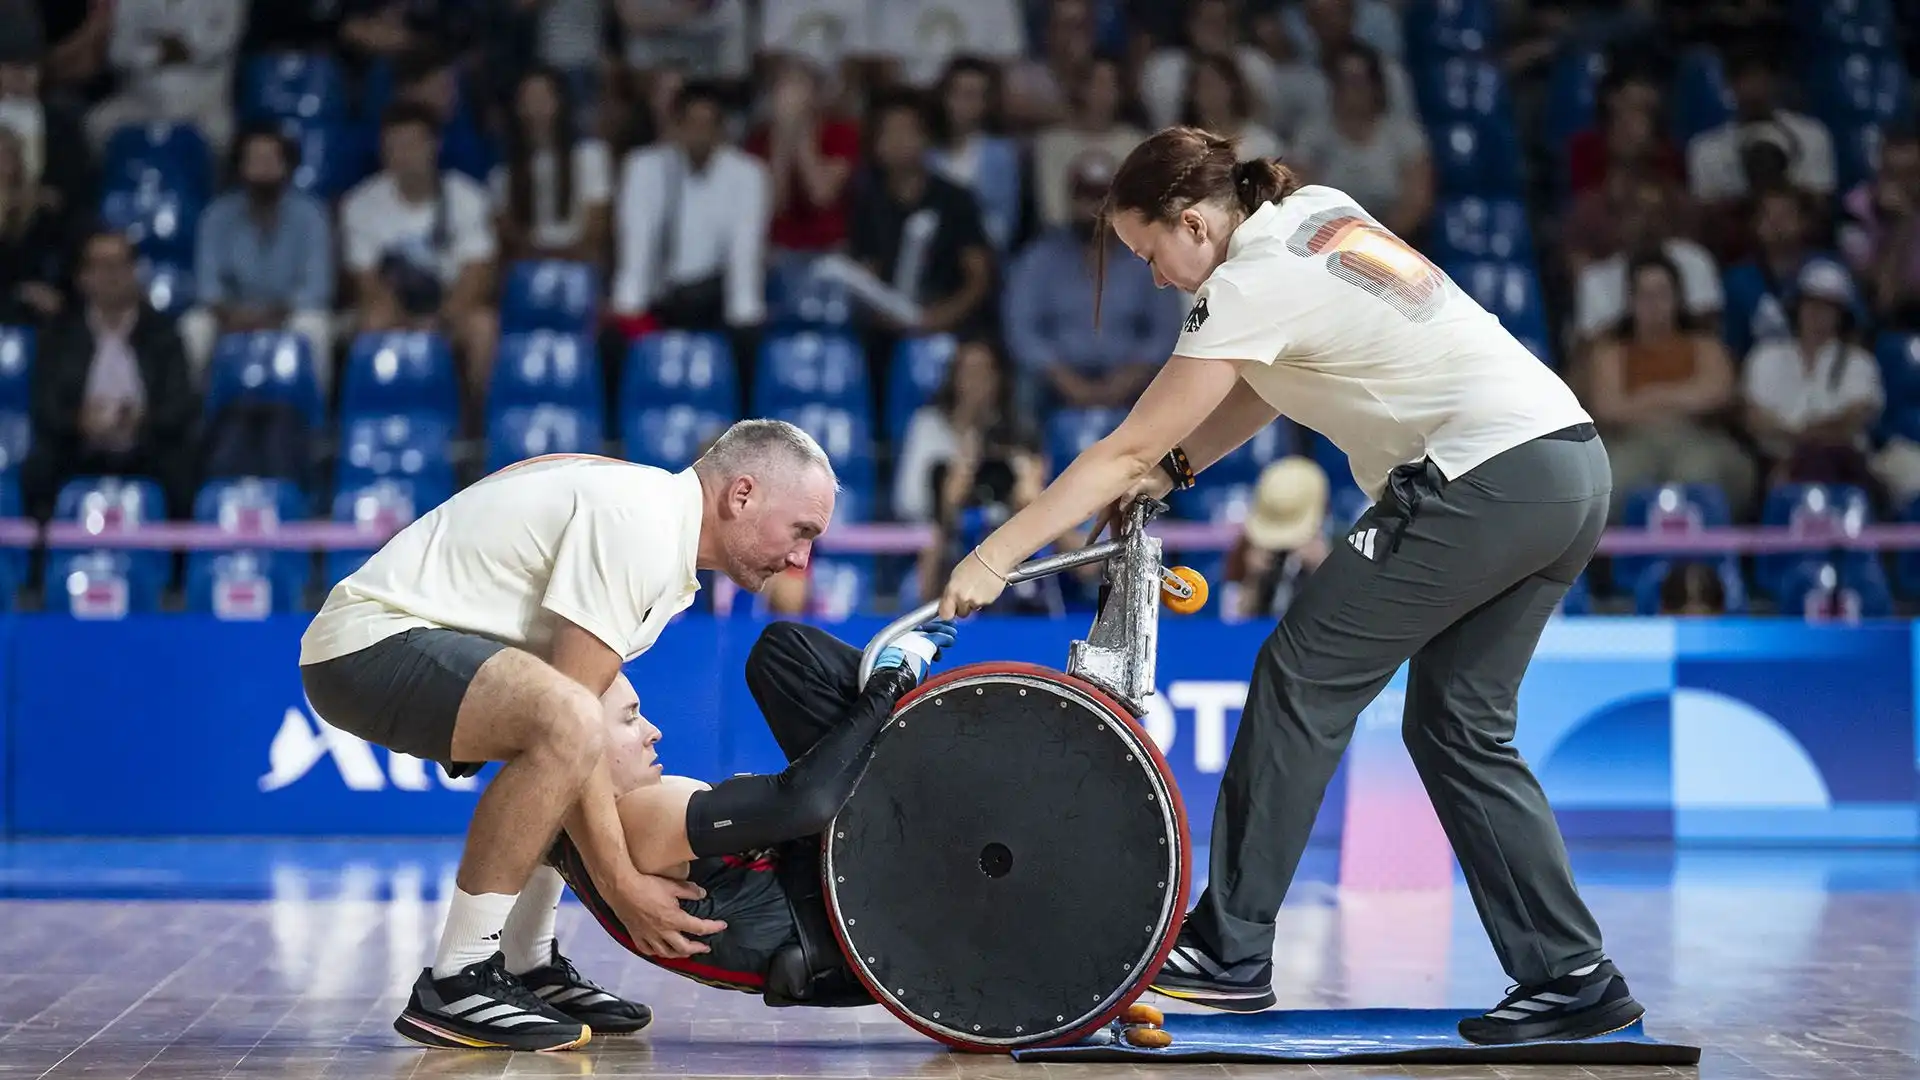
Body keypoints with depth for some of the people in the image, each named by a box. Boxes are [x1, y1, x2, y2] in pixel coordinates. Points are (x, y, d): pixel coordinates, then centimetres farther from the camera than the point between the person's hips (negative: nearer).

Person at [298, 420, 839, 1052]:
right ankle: (454, 985, -22)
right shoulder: (638, 523, -18)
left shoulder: (666, 538, 14)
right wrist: (621, 885, -20)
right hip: (369, 642, -11)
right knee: (569, 726, -31)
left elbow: (577, 695, 11)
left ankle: (525, 968, 15)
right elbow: (569, 714, -22)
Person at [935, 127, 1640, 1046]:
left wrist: (993, 557, -4)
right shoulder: (1318, 213, 14)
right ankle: (1573, 977, 11)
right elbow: (1267, 387, 22)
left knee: (1302, 679, -2)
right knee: (1460, 728, 13)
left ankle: (1228, 950, 2)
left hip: (1482, 479, -9)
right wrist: (1170, 471, 8)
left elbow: (1125, 453, -9)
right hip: (1572, 464, 9)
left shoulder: (1250, 286, -11)